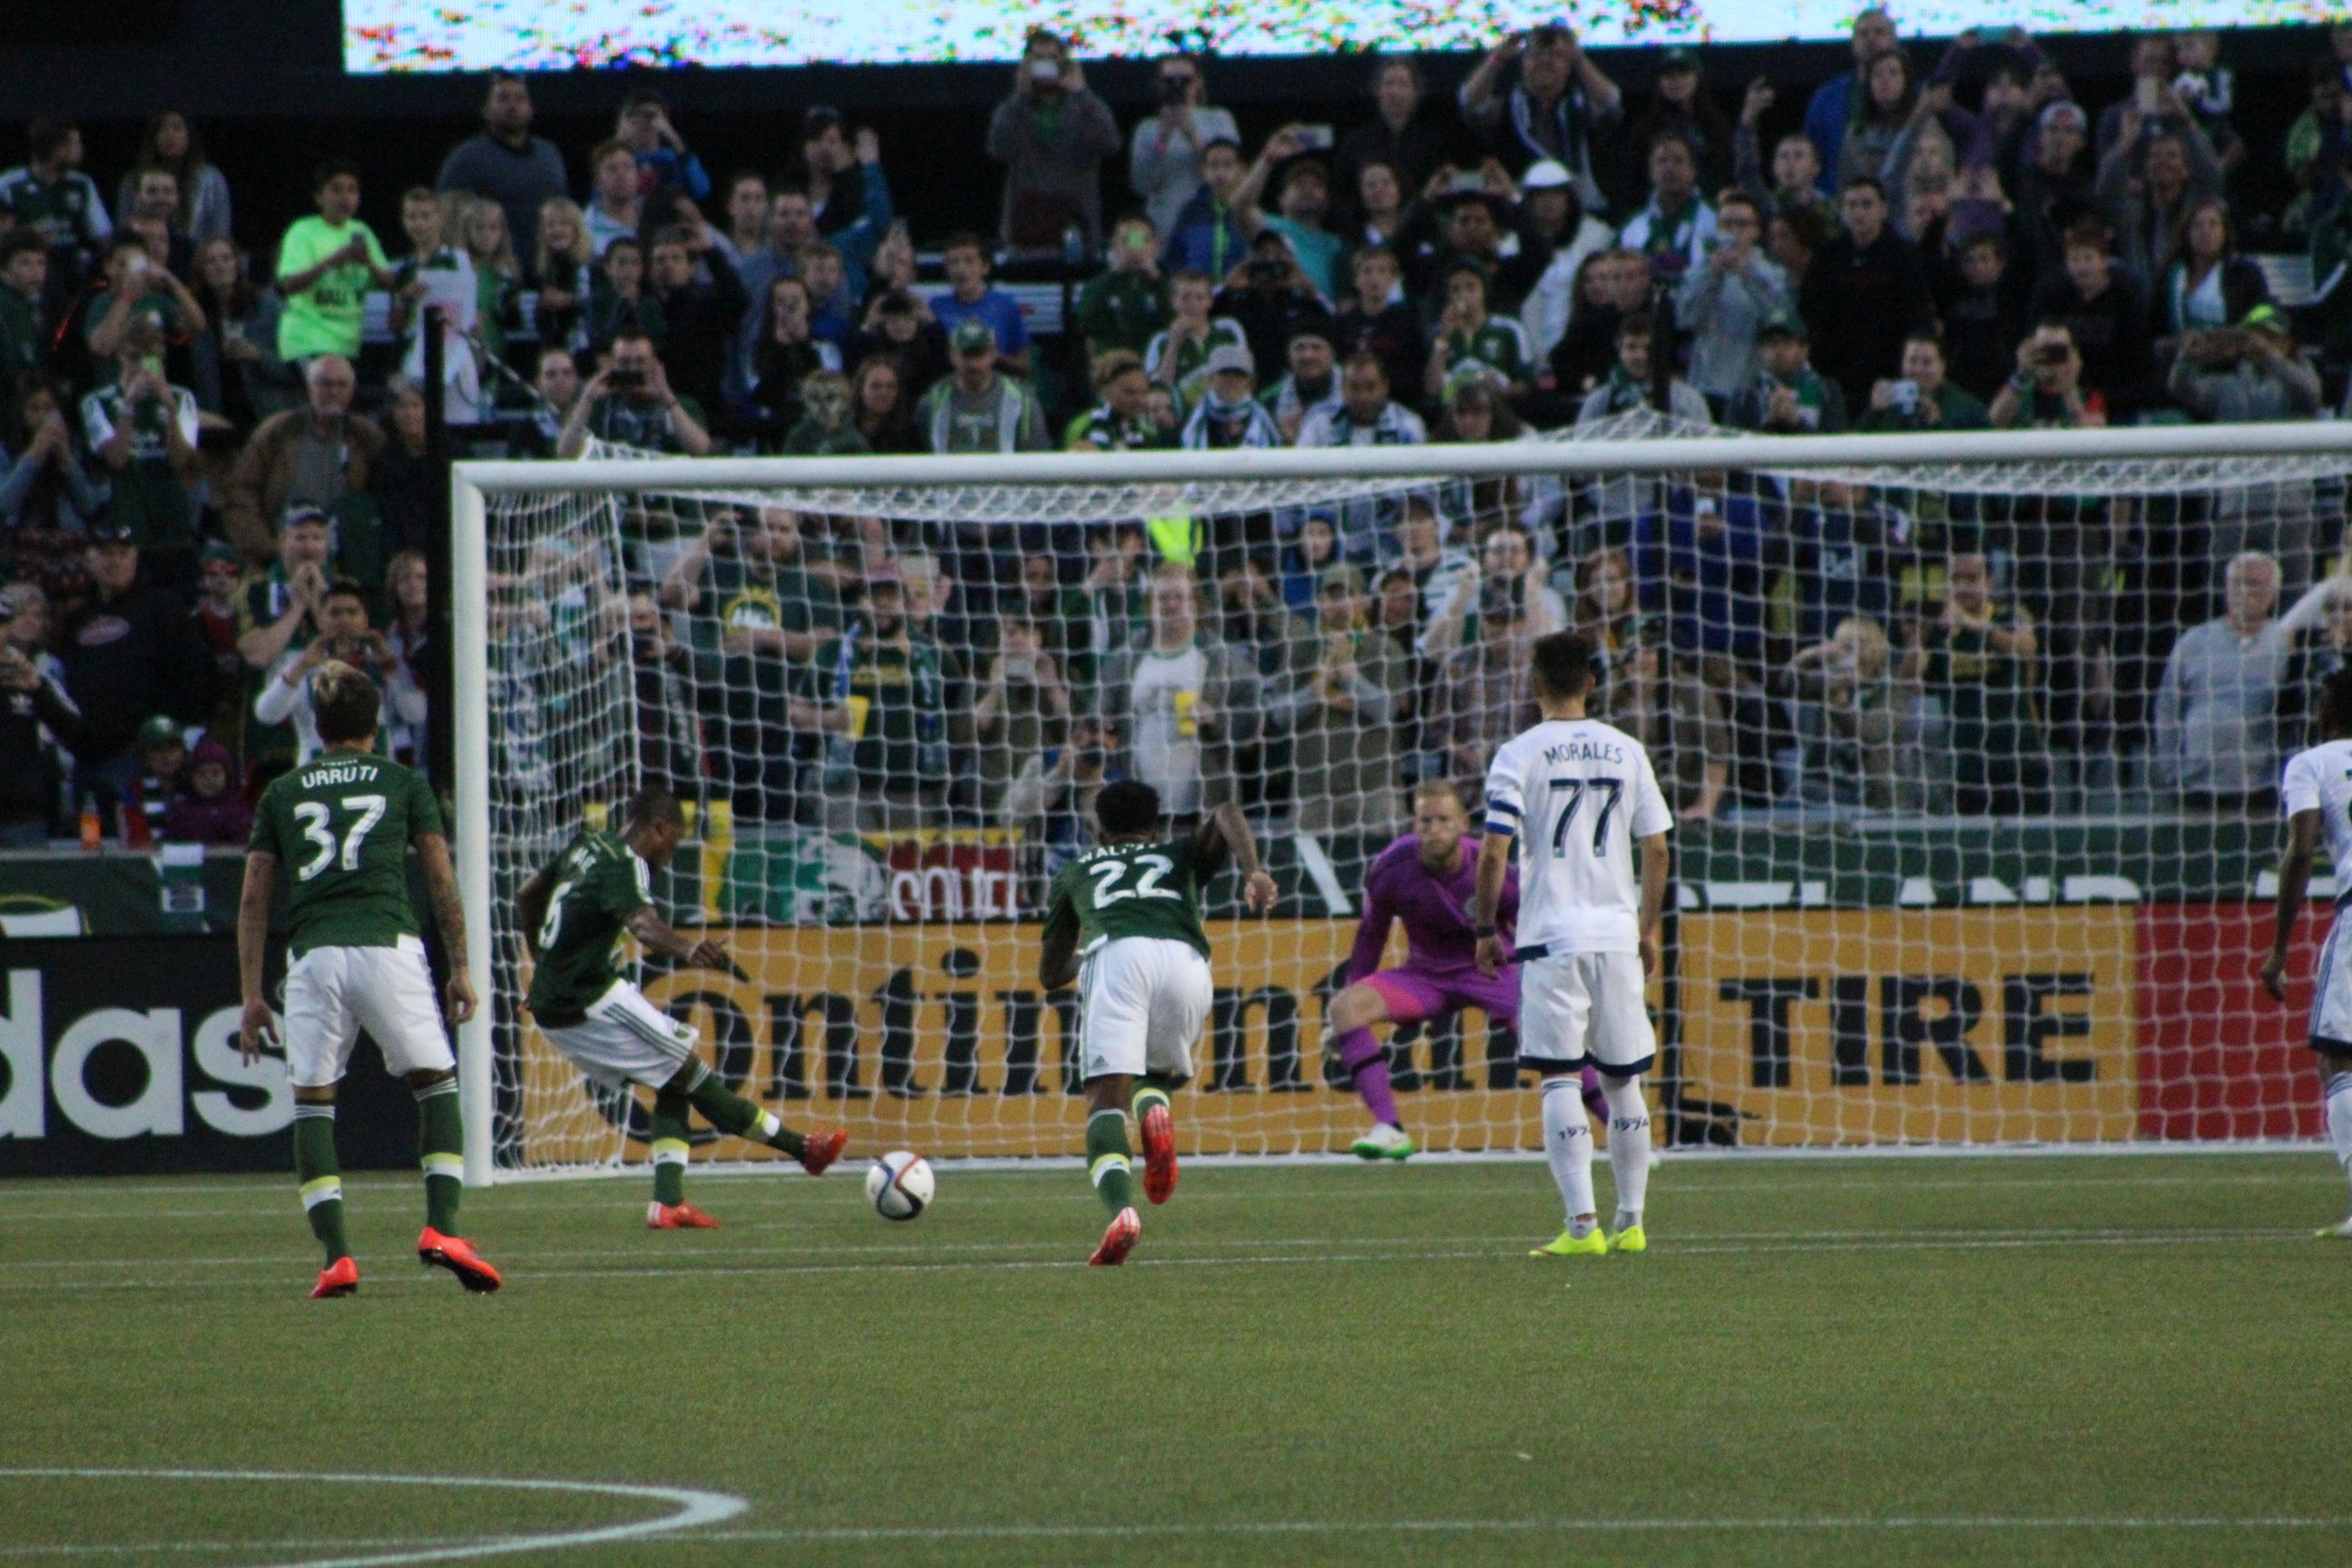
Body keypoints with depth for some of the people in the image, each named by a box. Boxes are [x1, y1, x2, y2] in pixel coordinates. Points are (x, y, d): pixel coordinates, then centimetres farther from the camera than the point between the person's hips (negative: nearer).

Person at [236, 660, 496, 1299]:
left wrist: (251, 995, 16)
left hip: (313, 954, 1)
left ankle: (335, 1255, -4)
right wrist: (459, 969, 16)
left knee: (311, 1102, 7)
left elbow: (254, 898, 14)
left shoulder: (281, 793, 18)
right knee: (437, 1084, 10)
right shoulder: (404, 784, 14)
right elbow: (442, 881, 10)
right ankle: (441, 1228, -6)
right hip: (388, 945, -1)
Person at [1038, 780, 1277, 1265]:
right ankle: (1155, 1109, -14)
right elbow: (1225, 815, 15)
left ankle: (1121, 1209, -37)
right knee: (1158, 1076, 25)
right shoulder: (1182, 856, 37)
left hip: (1115, 957, -1)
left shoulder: (1076, 873, 37)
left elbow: (1049, 973, 42)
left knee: (1107, 1100, -8)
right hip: (1185, 958, 1)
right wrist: (1253, 872, -2)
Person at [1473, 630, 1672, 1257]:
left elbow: (1494, 853, -9)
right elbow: (1656, 847, 9)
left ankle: (1582, 1224, -13)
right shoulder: (1626, 752, 7)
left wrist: (1486, 930, 2)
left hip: (1551, 935, -3)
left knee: (1560, 1080, -4)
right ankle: (1631, 1223, 15)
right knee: (1623, 1081, 13)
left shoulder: (1518, 755, -4)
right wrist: (1648, 929, 19)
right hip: (1617, 934, 3)